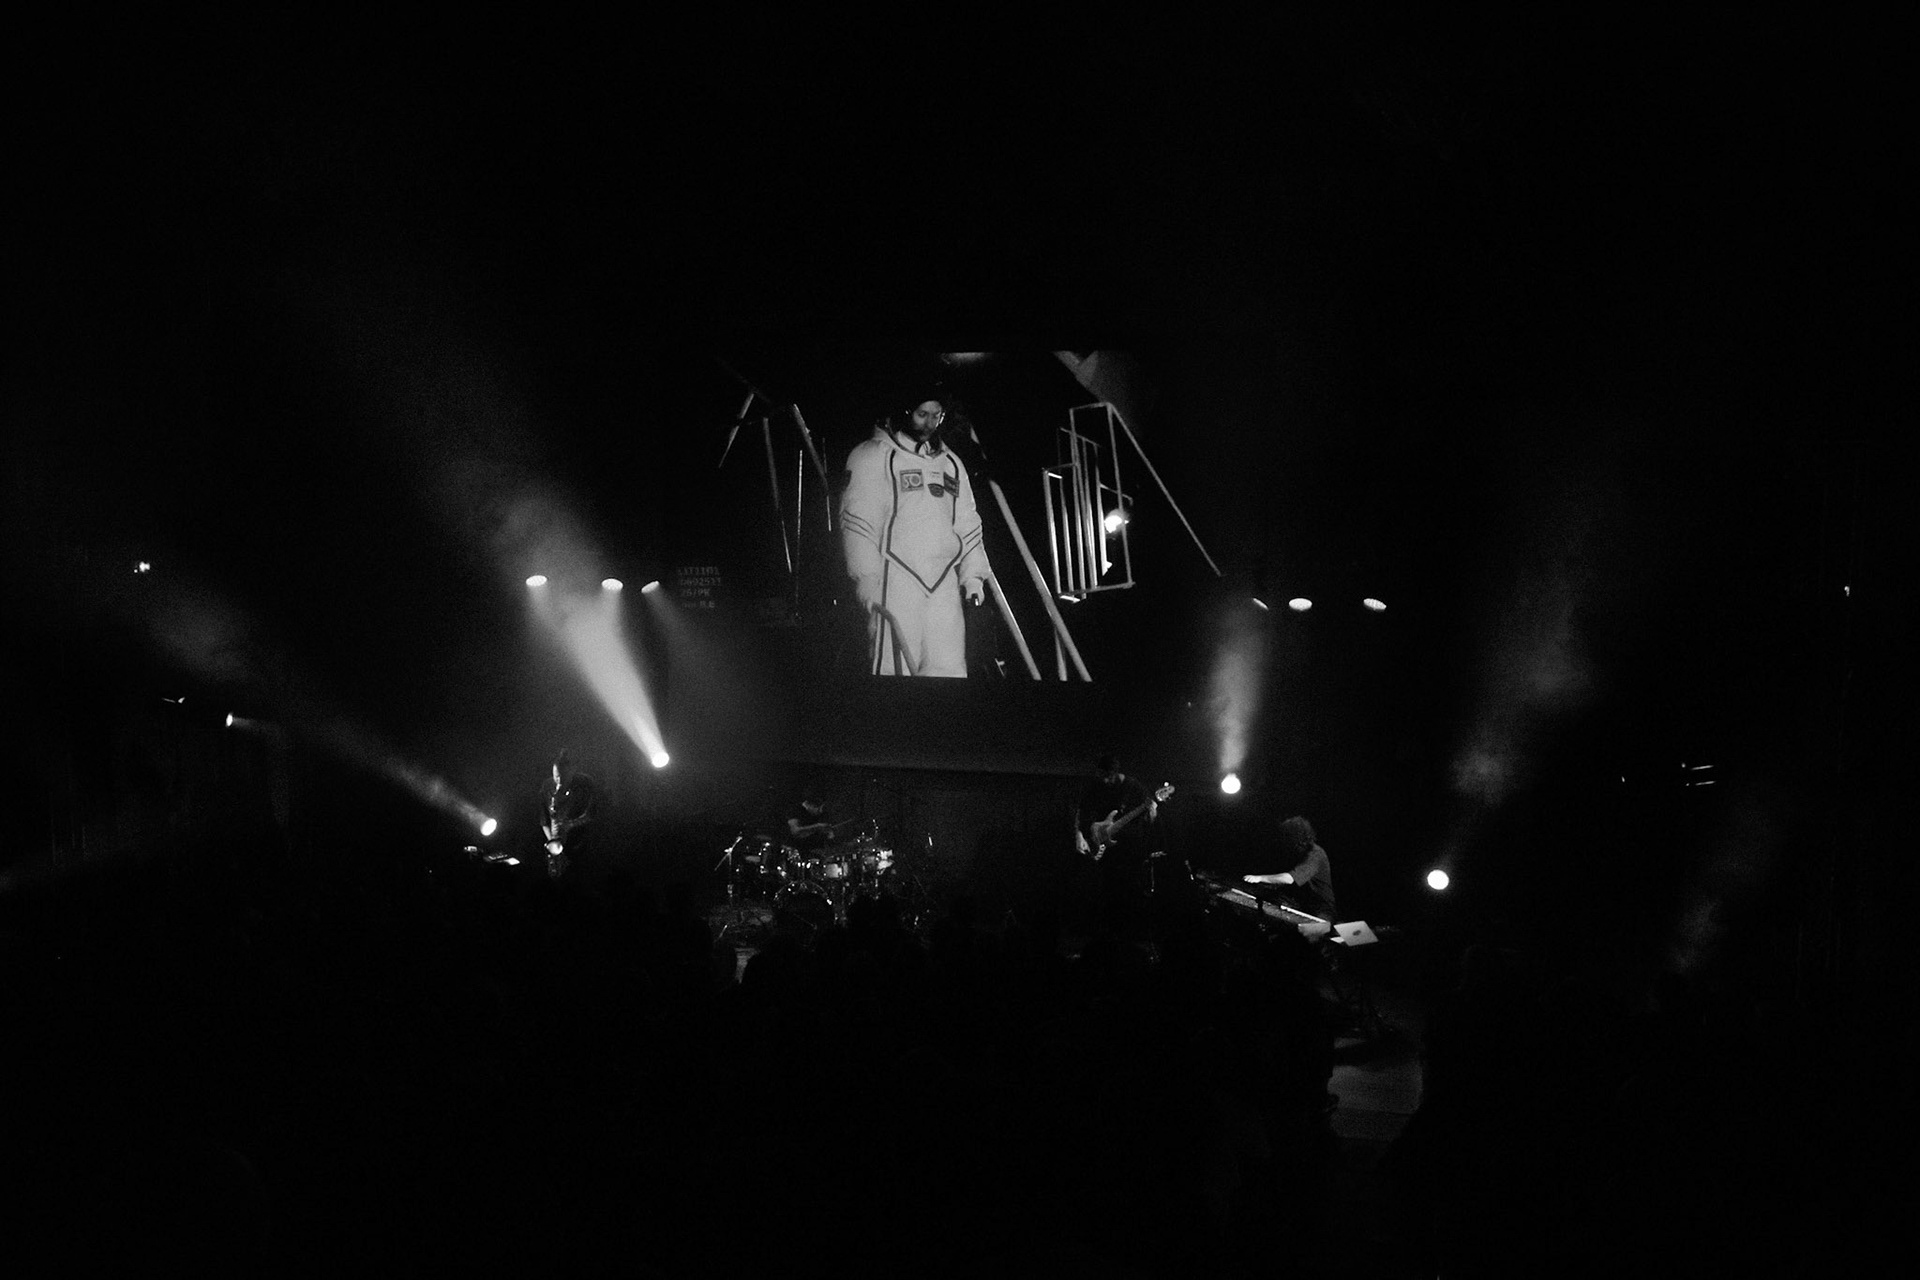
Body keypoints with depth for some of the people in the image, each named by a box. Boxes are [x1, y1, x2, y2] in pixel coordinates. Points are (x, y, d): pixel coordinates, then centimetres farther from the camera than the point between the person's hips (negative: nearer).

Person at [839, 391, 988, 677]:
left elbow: (967, 523, 25)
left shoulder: (951, 463, 21)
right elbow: (857, 522, -6)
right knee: (893, 667, -10)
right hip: (894, 582, -5)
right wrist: (866, 577, -15)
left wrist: (972, 573, 13)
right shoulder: (874, 456, 1)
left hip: (944, 583, 6)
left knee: (949, 669, -3)